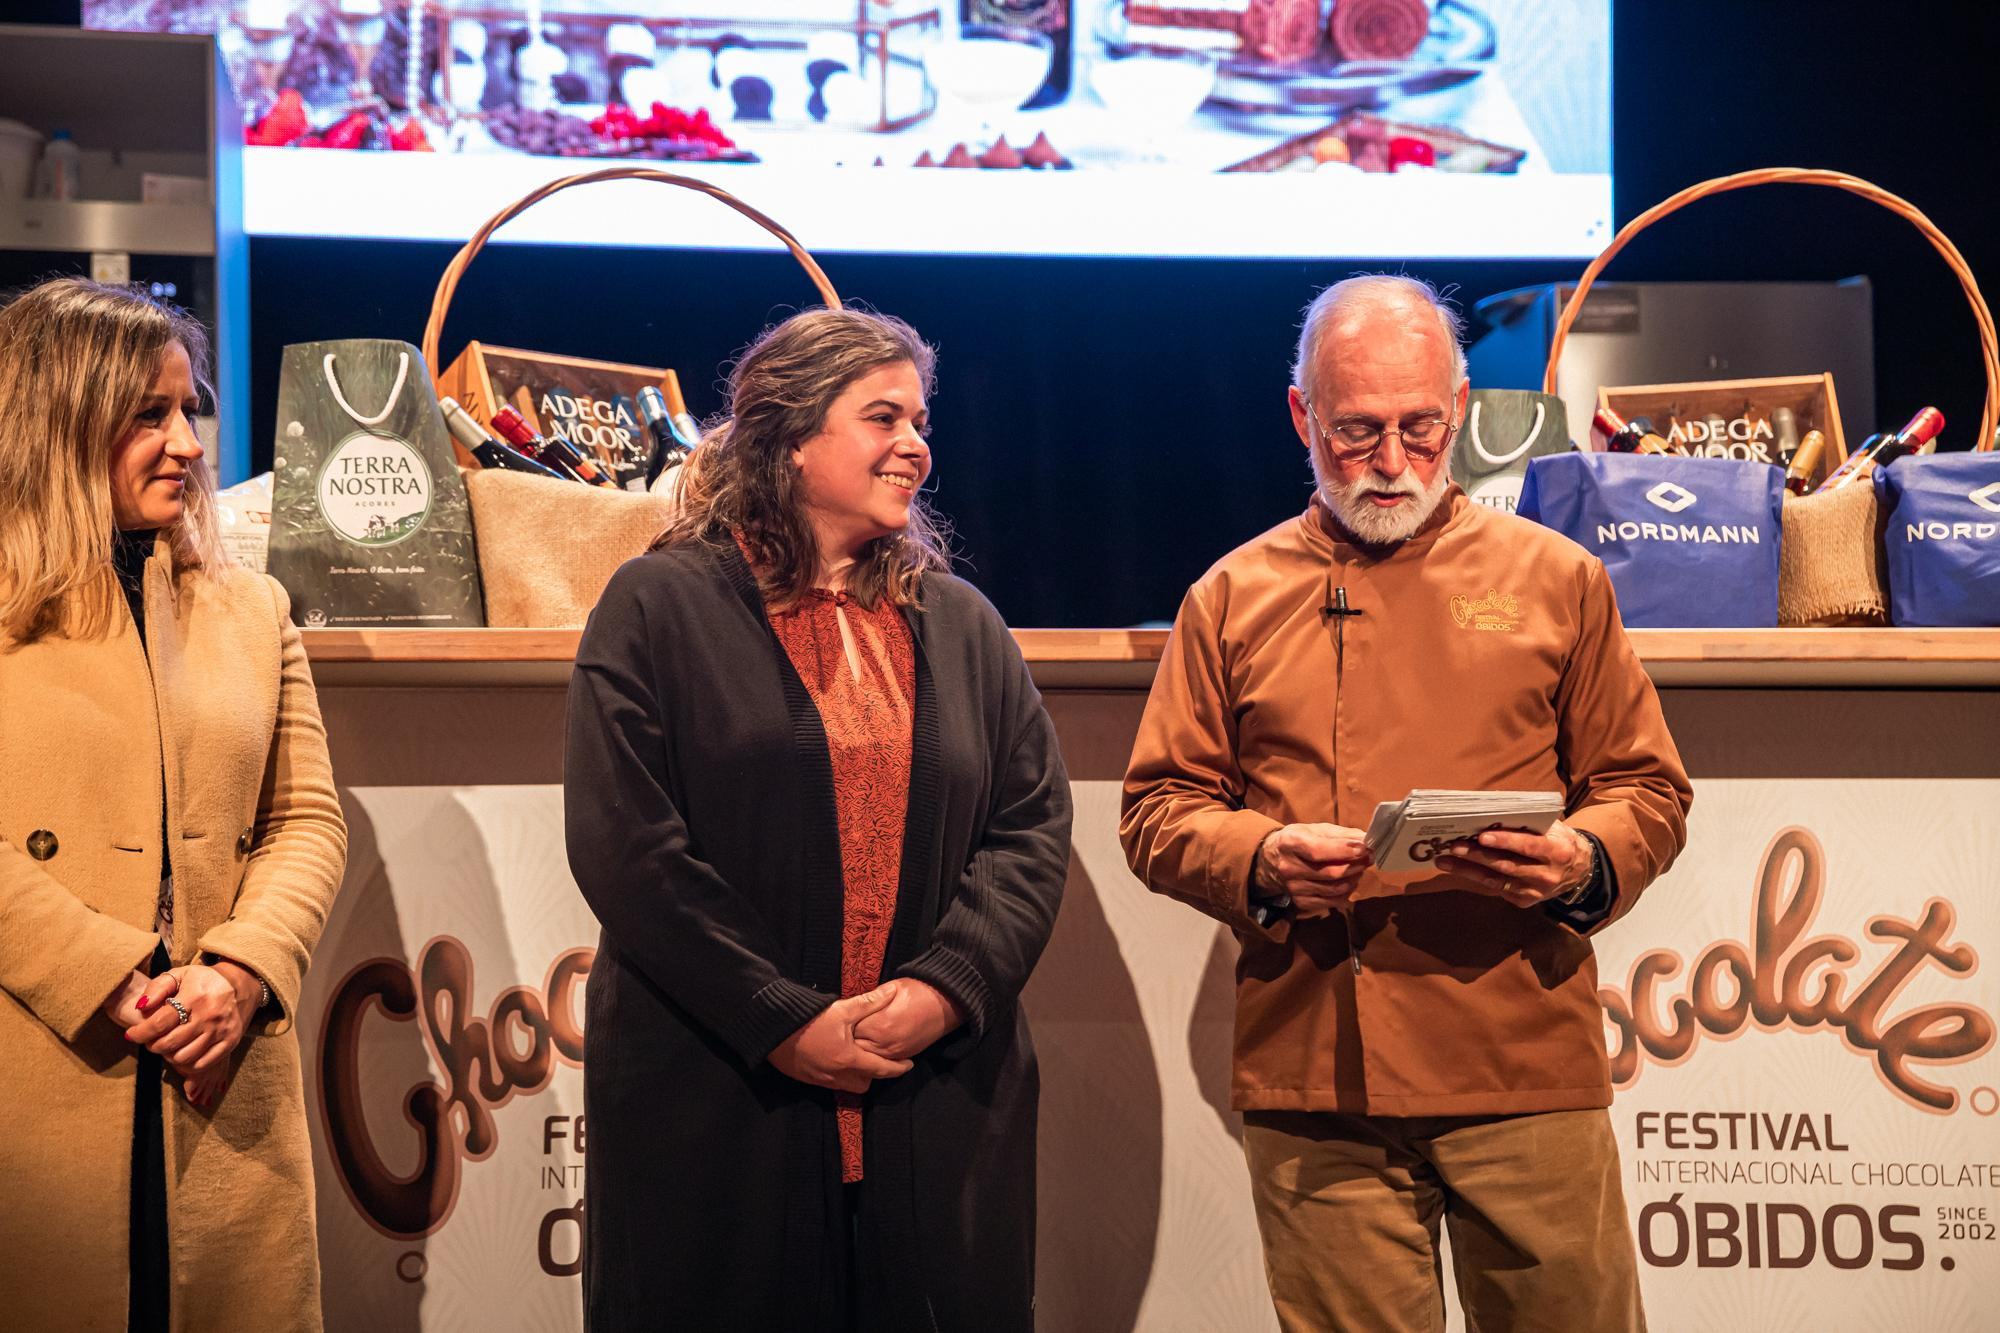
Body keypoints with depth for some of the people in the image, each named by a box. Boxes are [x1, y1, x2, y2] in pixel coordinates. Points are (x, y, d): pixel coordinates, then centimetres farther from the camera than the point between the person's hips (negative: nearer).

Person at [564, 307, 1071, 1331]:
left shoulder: (961, 625, 14)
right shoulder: (660, 606, -1)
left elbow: (1032, 828, 8)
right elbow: (624, 849, -9)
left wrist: (946, 987, -9)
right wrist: (785, 1022, -13)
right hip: (711, 1107, -4)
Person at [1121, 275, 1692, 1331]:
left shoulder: (1555, 579, 9)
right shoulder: (1233, 599, 10)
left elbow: (1647, 790, 10)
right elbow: (1160, 809, 9)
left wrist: (1581, 862, -11)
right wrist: (1260, 859, -11)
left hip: (1528, 1070, 0)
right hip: (1312, 1082, 0)